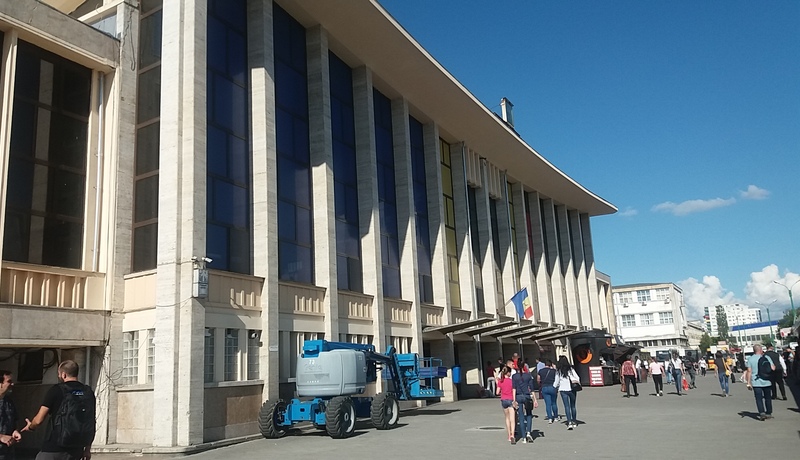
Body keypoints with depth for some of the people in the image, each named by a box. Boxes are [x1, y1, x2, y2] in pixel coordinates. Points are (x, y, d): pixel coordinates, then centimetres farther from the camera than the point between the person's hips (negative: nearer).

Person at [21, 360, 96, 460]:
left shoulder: (56, 390, -6)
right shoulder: (88, 392, 6)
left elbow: (39, 420, -5)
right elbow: (91, 423, 8)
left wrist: (30, 426, 19)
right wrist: (87, 448, 15)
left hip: (54, 449, -4)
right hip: (76, 450, 4)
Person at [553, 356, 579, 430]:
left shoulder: (558, 371, -2)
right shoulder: (571, 369, 0)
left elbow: (557, 382, 3)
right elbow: (577, 378, 0)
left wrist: (554, 387, 22)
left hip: (563, 390, -1)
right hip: (572, 389, 2)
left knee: (567, 406, -1)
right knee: (573, 406, 14)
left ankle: (569, 422, -13)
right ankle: (574, 422, 21)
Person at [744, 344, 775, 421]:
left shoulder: (750, 359, -3)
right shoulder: (766, 357, -3)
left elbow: (749, 371, -6)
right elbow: (773, 368, -7)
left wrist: (748, 383, -2)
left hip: (756, 383, -1)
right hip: (766, 382, 1)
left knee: (759, 398, 0)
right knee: (768, 398, 16)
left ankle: (762, 413, -16)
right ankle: (768, 413, 24)